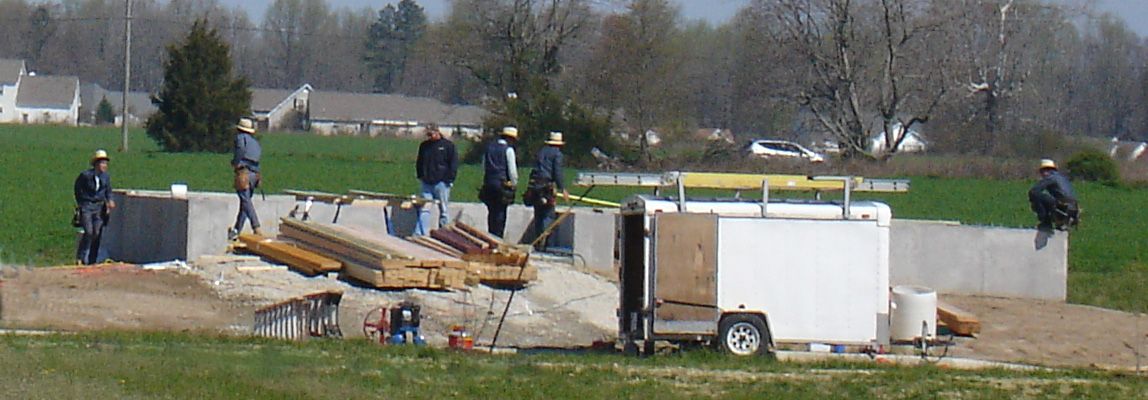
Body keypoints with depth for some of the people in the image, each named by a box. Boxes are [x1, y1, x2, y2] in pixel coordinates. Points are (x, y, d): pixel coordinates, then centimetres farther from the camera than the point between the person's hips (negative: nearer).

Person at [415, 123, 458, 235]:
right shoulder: (424, 146, 12)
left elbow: (454, 163, -2)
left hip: (441, 183, -4)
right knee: (423, 210, -3)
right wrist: (420, 176, 11)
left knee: (443, 211, 3)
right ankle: (420, 234, -6)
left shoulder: (447, 145, -1)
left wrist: (449, 179, -8)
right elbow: (419, 163, 23)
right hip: (427, 183, 4)